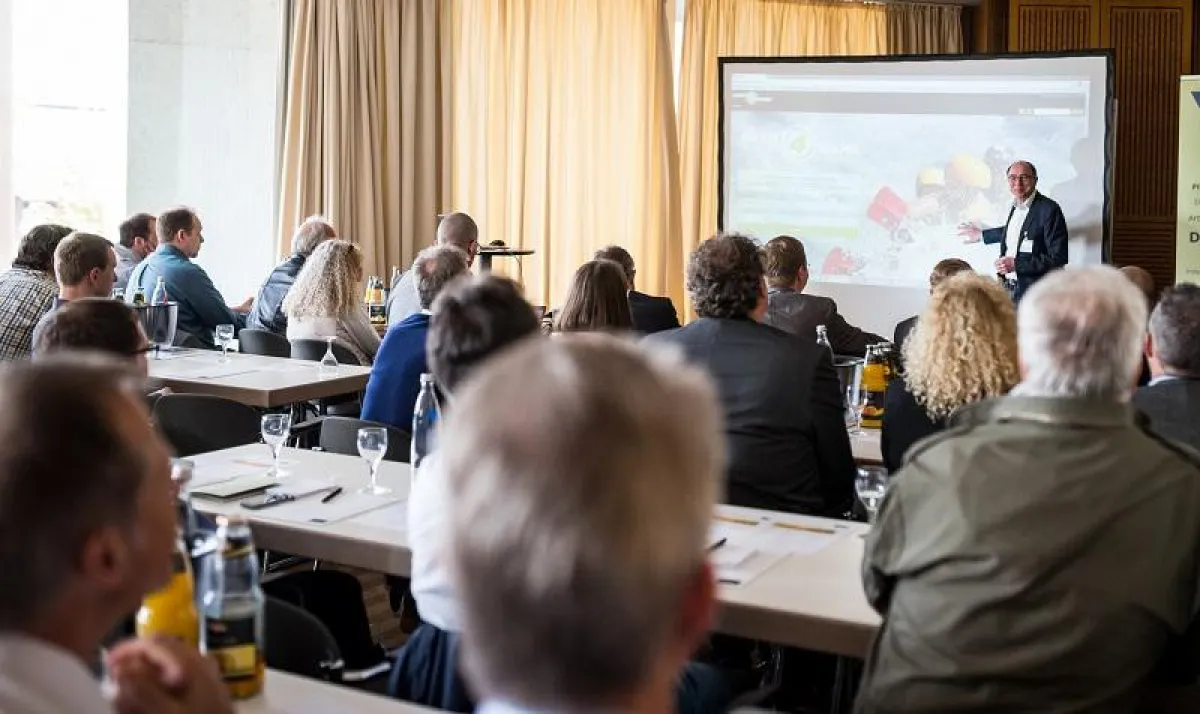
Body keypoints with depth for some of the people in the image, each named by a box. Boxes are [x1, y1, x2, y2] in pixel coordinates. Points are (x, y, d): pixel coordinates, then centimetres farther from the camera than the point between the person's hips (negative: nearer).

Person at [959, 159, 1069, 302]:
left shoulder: (1049, 209, -13)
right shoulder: (1016, 205, 10)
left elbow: (1058, 258, -17)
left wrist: (1016, 264, -20)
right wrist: (982, 235, 38)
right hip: (1009, 290, 7)